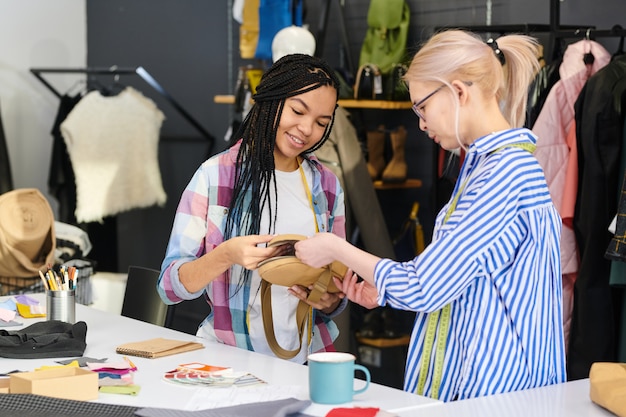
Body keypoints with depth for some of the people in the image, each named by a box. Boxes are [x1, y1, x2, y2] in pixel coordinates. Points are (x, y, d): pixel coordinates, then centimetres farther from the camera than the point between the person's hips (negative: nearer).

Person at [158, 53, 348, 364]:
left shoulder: (327, 186, 12)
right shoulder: (216, 175, 0)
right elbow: (170, 285, -3)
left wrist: (330, 301, -5)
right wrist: (226, 255, -20)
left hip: (308, 359, 4)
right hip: (229, 359, -4)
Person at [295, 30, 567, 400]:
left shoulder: (506, 170, -19)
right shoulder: (485, 162, 13)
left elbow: (423, 288, -18)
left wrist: (337, 249, -6)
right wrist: (384, 292, 9)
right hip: (463, 377, 9)